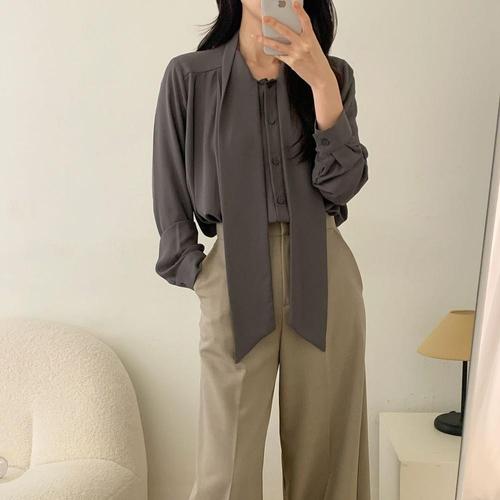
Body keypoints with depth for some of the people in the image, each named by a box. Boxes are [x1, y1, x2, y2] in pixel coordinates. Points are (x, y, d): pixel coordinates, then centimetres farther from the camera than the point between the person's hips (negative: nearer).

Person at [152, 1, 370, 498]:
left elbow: (344, 182, -5)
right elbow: (170, 193, 5)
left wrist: (321, 82, -13)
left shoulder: (334, 74, 8)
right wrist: (199, 275, 0)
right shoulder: (189, 75, 2)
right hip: (235, 278, -1)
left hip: (324, 277, 2)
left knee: (324, 454, 8)